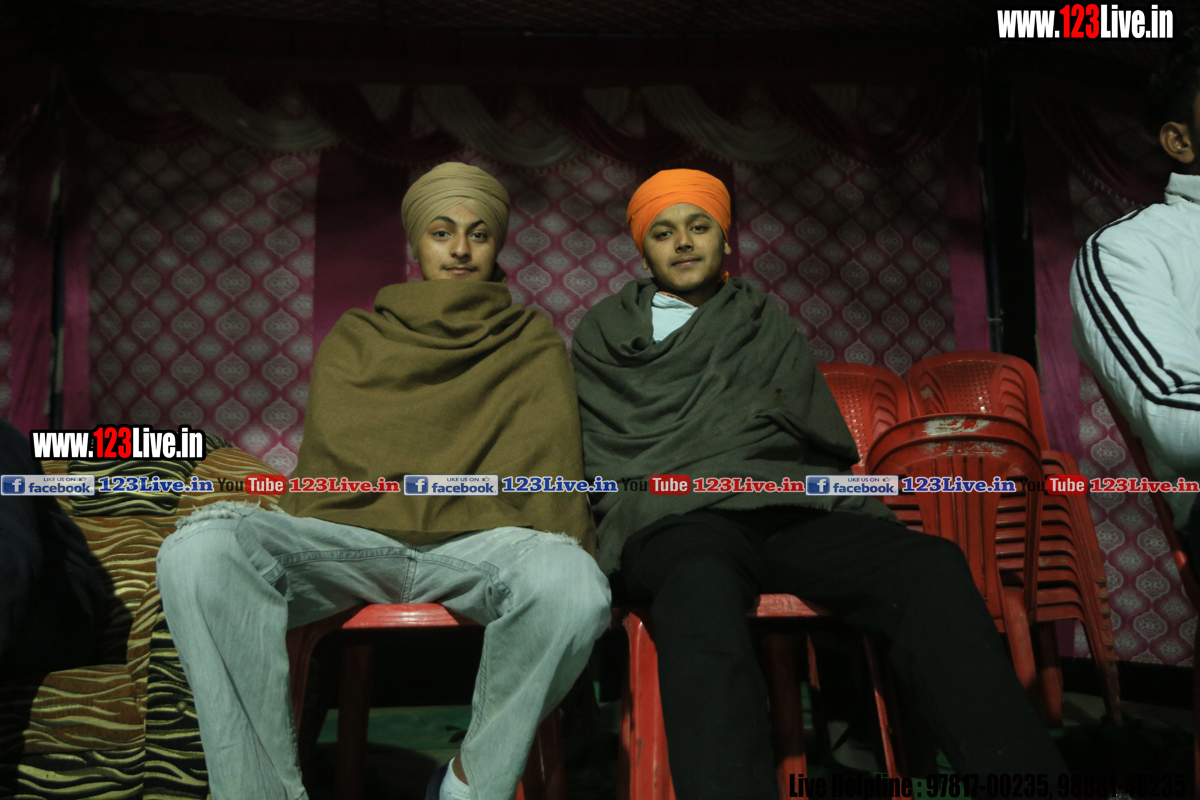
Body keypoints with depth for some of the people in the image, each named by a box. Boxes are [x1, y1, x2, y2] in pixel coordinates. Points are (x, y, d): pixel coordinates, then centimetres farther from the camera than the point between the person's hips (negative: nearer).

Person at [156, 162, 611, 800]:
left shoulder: (532, 342, 21)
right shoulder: (356, 337, 24)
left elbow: (547, 463, 9)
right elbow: (333, 456, 14)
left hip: (481, 544, -1)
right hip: (351, 535, 1)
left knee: (575, 587, -36)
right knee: (199, 549, -28)